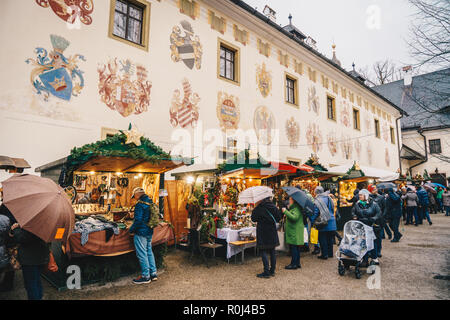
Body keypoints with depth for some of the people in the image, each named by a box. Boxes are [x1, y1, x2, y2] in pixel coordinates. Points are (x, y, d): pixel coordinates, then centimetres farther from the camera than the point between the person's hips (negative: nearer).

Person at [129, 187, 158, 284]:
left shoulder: (140, 204, -17)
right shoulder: (151, 203, 9)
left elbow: (138, 220, -22)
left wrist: (131, 230, -9)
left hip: (141, 232, -9)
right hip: (150, 232, 9)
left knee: (142, 254, 1)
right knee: (149, 252, 17)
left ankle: (145, 276, 8)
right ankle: (153, 273, 22)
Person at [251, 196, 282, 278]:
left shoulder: (259, 208, -14)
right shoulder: (273, 206, 1)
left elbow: (253, 219, -5)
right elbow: (279, 217, 8)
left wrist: (255, 208, 1)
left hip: (263, 232, -6)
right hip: (272, 232, 6)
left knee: (263, 251, 0)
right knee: (272, 251, 12)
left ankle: (266, 272, -1)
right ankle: (272, 271, 20)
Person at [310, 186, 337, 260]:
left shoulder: (317, 201, -13)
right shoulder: (329, 198, 4)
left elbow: (315, 213, -14)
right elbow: (332, 209, 14)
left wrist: (312, 222, -5)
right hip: (332, 222, 6)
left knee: (322, 239, 4)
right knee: (330, 238, 16)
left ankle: (324, 255, 8)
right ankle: (330, 253, 26)